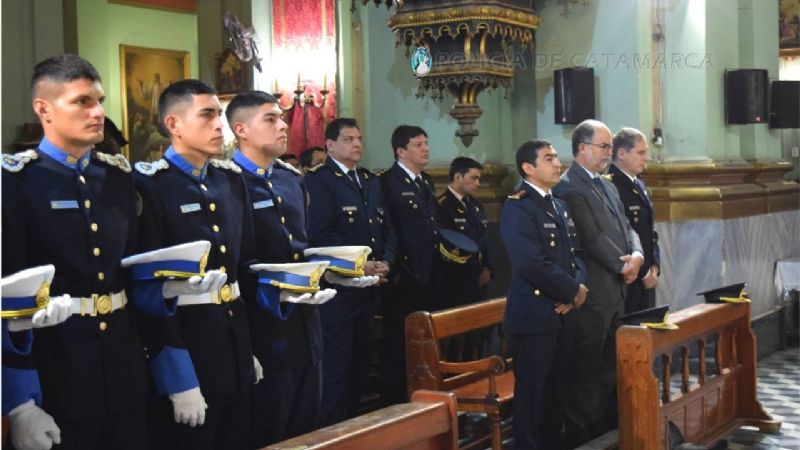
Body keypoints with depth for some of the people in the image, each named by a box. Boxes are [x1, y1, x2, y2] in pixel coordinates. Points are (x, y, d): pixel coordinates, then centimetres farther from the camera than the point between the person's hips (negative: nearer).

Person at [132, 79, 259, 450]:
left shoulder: (231, 179, 9)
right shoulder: (150, 186, -13)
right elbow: (149, 289, -16)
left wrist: (251, 344, 12)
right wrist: (179, 378, -18)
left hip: (236, 342, 7)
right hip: (182, 342, -7)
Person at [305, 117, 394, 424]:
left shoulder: (371, 181, 16)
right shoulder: (318, 180, -8)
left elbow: (386, 229, 16)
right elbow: (320, 234, -18)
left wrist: (385, 262, -2)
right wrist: (358, 264, -18)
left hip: (369, 285, 7)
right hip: (337, 285, -7)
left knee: (360, 358, 13)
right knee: (336, 361, -2)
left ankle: (352, 420, 24)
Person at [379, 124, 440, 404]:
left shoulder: (426, 182, 16)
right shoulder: (388, 182, -10)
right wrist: (395, 271, -17)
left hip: (430, 278, 8)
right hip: (404, 279, -8)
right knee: (399, 347, 1)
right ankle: (394, 402, 10)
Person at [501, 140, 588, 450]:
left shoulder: (560, 206, 16)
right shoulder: (517, 208, -13)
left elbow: (575, 253, 14)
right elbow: (532, 264, -22)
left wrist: (577, 287, -6)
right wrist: (573, 291, -12)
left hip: (561, 313, 8)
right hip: (534, 314, -8)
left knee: (556, 389, 15)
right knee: (531, 391, 0)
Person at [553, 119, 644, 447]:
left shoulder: (606, 185, 16)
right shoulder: (569, 187, -14)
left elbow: (625, 227, 14)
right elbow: (592, 238, -18)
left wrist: (636, 255, -6)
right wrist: (623, 265, -11)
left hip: (616, 291, 9)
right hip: (591, 294, -9)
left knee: (610, 367, 15)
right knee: (586, 370, -2)